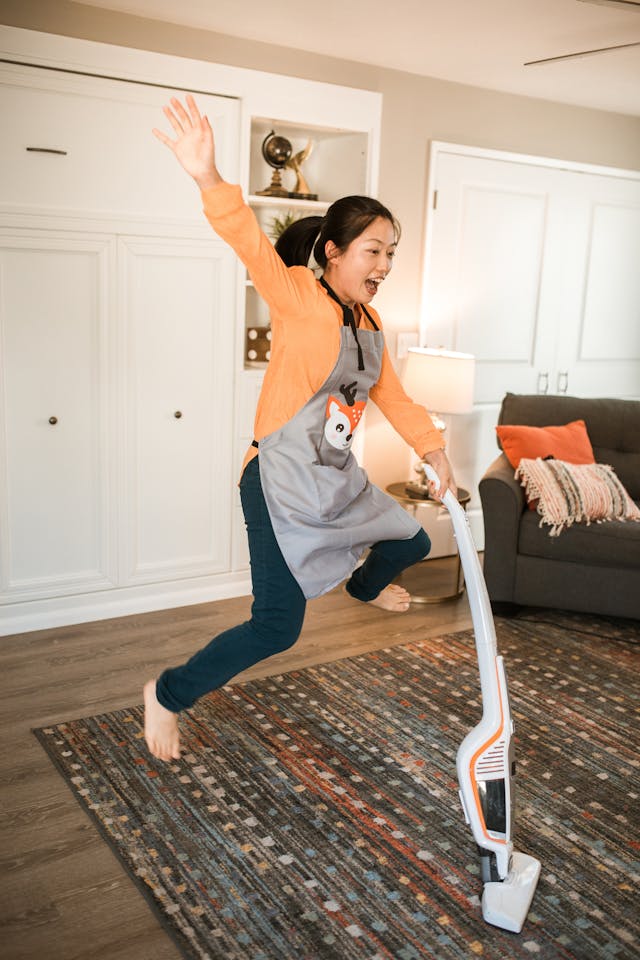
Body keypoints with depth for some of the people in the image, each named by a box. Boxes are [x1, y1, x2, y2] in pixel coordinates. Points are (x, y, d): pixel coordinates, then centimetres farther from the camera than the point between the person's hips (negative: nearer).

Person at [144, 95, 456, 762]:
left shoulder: (370, 322, 10)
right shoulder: (299, 299, -15)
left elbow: (391, 394, 19)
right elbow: (251, 245, -32)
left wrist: (433, 451, 14)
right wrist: (209, 179, -49)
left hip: (338, 479, 8)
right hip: (281, 482, -8)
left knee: (411, 543, 26)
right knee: (277, 627, -10)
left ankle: (363, 585, 61)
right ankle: (167, 695, 11)